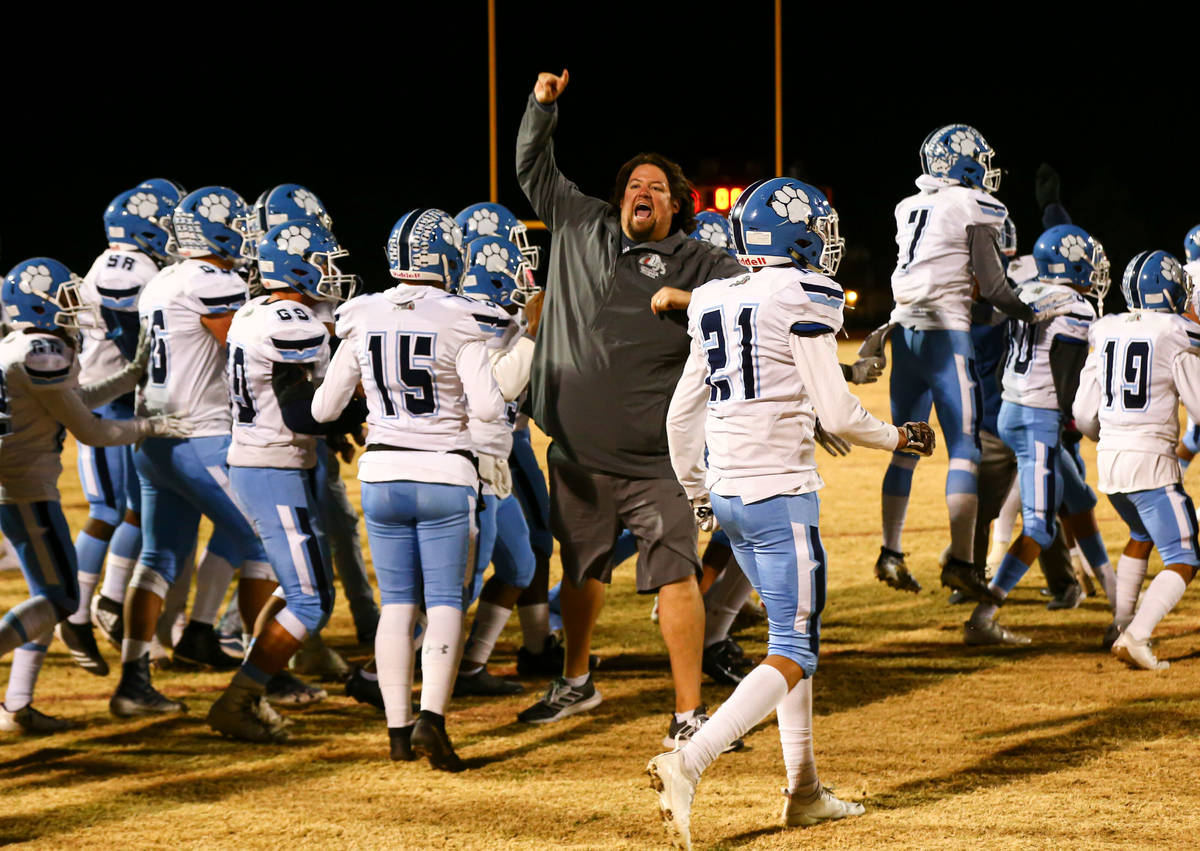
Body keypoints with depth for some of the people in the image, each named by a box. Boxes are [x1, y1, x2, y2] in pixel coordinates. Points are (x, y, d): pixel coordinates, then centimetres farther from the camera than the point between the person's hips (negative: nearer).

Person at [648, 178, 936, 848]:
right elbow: (836, 413, -13)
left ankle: (805, 792, 23)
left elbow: (682, 415, 14)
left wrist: (696, 494, 27)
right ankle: (688, 763, -23)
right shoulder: (803, 301, -12)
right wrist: (898, 438, 5)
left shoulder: (717, 304, 11)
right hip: (780, 492, -8)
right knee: (793, 654, -5)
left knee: (797, 633, 20)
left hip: (726, 492, 8)